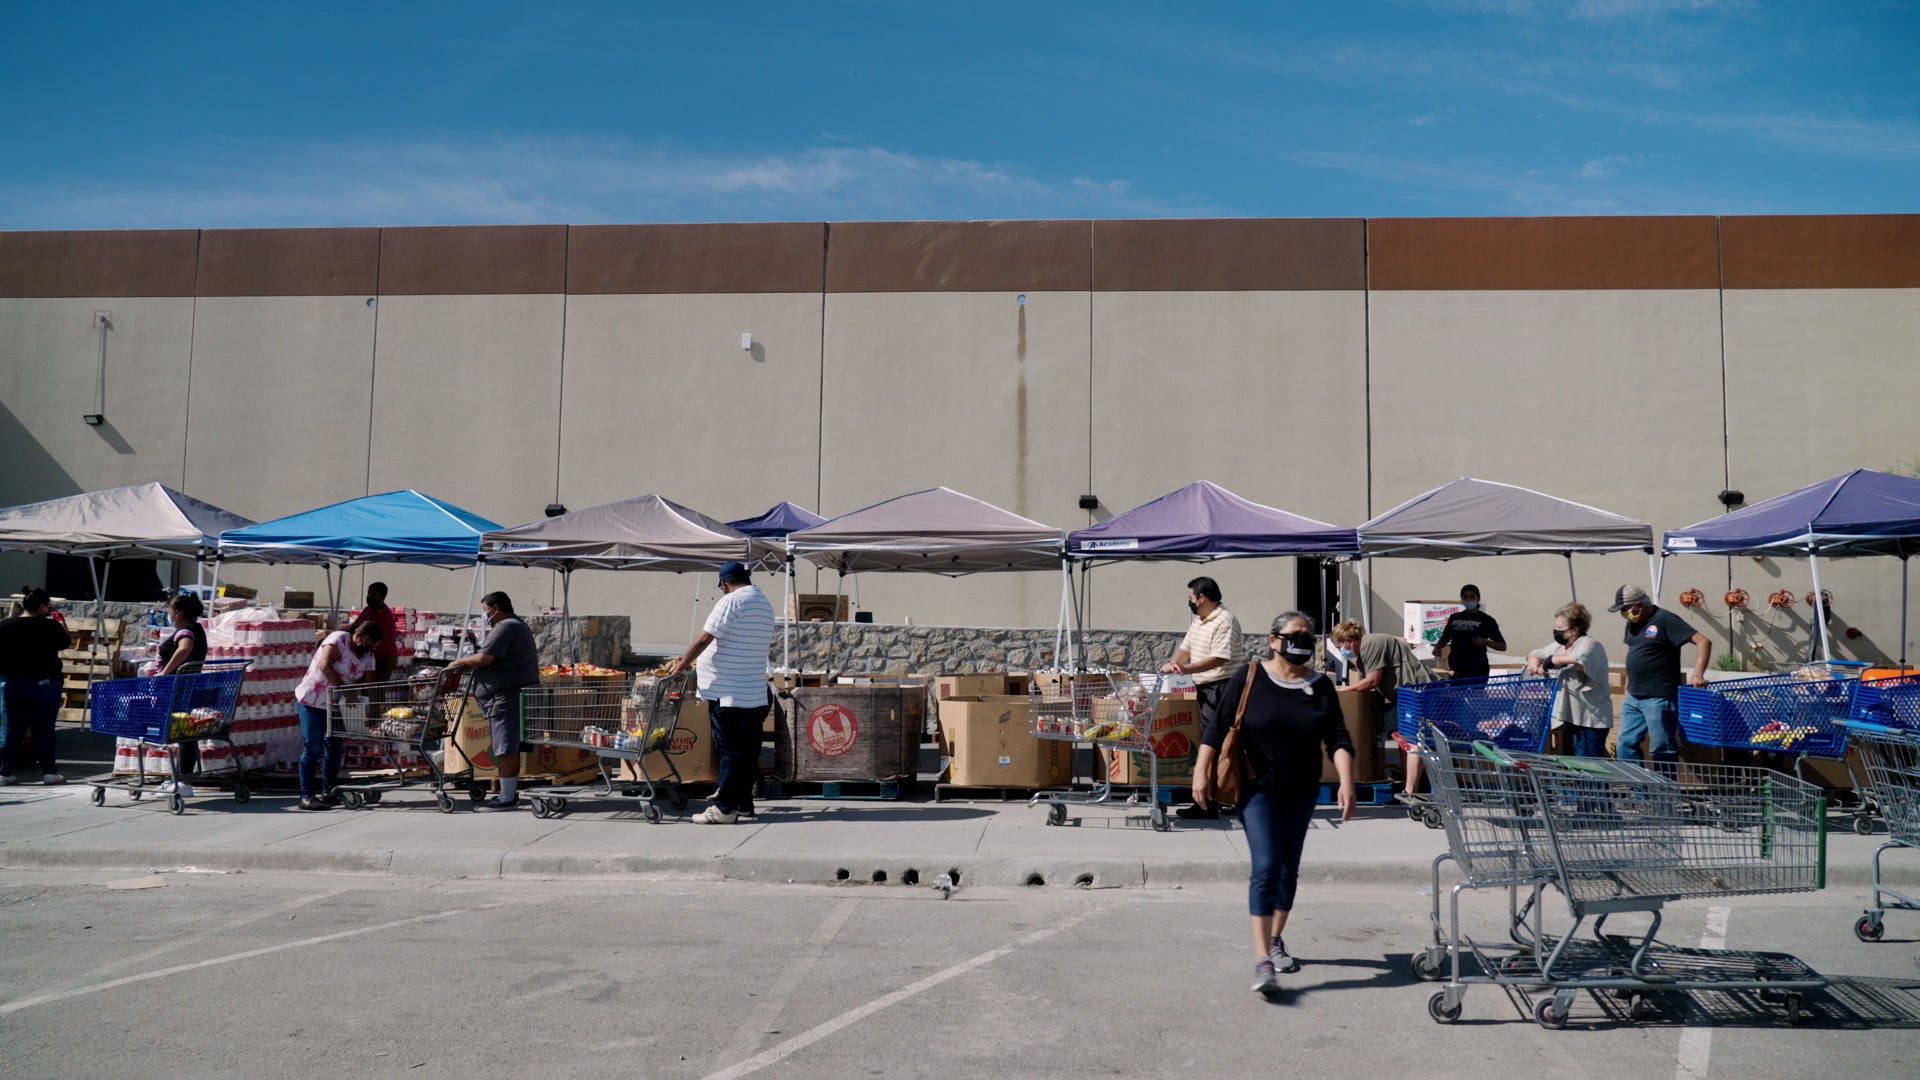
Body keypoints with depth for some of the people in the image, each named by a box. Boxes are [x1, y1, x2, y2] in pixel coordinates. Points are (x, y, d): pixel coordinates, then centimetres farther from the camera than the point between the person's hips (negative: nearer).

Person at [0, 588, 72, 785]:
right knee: (44, 729, 5)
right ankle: (49, 772, 7)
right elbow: (64, 642, 9)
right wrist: (56, 620, 19)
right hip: (43, 683, -3)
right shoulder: (51, 626, -9)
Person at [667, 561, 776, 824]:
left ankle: (724, 808, -4)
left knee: (730, 750, -7)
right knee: (748, 750, 12)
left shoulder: (731, 601, -12)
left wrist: (682, 664, -4)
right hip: (756, 692, 8)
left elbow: (705, 638, -15)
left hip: (728, 692, -8)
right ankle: (743, 800, 19)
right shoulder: (765, 603, 15)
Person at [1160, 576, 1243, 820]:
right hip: (1205, 688, 10)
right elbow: (1186, 648, 17)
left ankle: (1208, 805, -7)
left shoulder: (1225, 621, -15)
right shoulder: (1198, 621, 16)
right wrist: (1172, 664, -3)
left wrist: (1187, 669, -28)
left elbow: (1219, 659, -23)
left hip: (1220, 688, -10)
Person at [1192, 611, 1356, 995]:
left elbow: (1338, 740, -5)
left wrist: (1346, 783, -19)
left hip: (1301, 794, 4)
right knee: (1265, 867, -14)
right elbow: (1218, 726, -5)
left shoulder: (1321, 687, 0)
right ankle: (1262, 961, -16)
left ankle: (1276, 941, 34)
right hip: (1258, 790, -4)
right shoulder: (1248, 677, -7)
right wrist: (1201, 771, -10)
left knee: (1288, 870, 15)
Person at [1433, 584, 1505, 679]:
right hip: (1458, 671, 3)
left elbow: (1502, 646, 1)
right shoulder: (1454, 618, 13)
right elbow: (1444, 638, 24)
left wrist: (1485, 642, -17)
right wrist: (1437, 647, 3)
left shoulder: (1486, 620, 3)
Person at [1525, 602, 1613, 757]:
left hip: (1590, 718, -9)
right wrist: (1534, 661, -1)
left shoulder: (1589, 644, -10)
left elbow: (1580, 660, -31)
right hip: (1571, 716, 9)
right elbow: (1537, 653, 22)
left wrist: (1553, 660, -20)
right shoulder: (1559, 645, 15)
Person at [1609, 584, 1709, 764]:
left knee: (1661, 750, -1)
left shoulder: (1665, 620, -12)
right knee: (1625, 745, 8)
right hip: (1633, 698, 8)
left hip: (1659, 699, -8)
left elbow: (1703, 642, -17)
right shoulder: (1632, 624, 12)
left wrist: (1697, 675, -26)